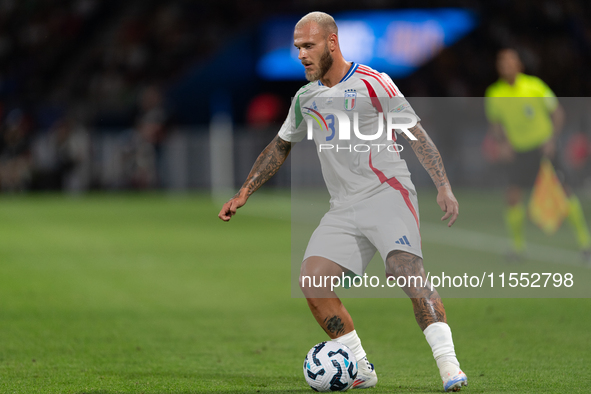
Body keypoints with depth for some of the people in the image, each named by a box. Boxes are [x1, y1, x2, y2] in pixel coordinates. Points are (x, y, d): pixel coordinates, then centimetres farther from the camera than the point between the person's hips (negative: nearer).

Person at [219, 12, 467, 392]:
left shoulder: (372, 83, -5)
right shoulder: (306, 97, 14)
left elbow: (416, 133, -6)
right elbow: (280, 146, 27)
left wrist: (444, 186, -14)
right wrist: (244, 194, 23)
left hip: (388, 193, -6)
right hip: (343, 208, 6)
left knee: (407, 268, -27)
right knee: (311, 282, -11)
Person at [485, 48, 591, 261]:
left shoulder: (534, 86, -12)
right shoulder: (494, 94, -4)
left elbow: (557, 112, -4)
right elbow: (495, 124, 11)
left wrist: (552, 138, -16)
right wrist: (501, 143, -8)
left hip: (544, 147, -2)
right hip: (517, 151, 2)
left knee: (563, 191, -6)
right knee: (513, 196, -10)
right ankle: (518, 245, 6)